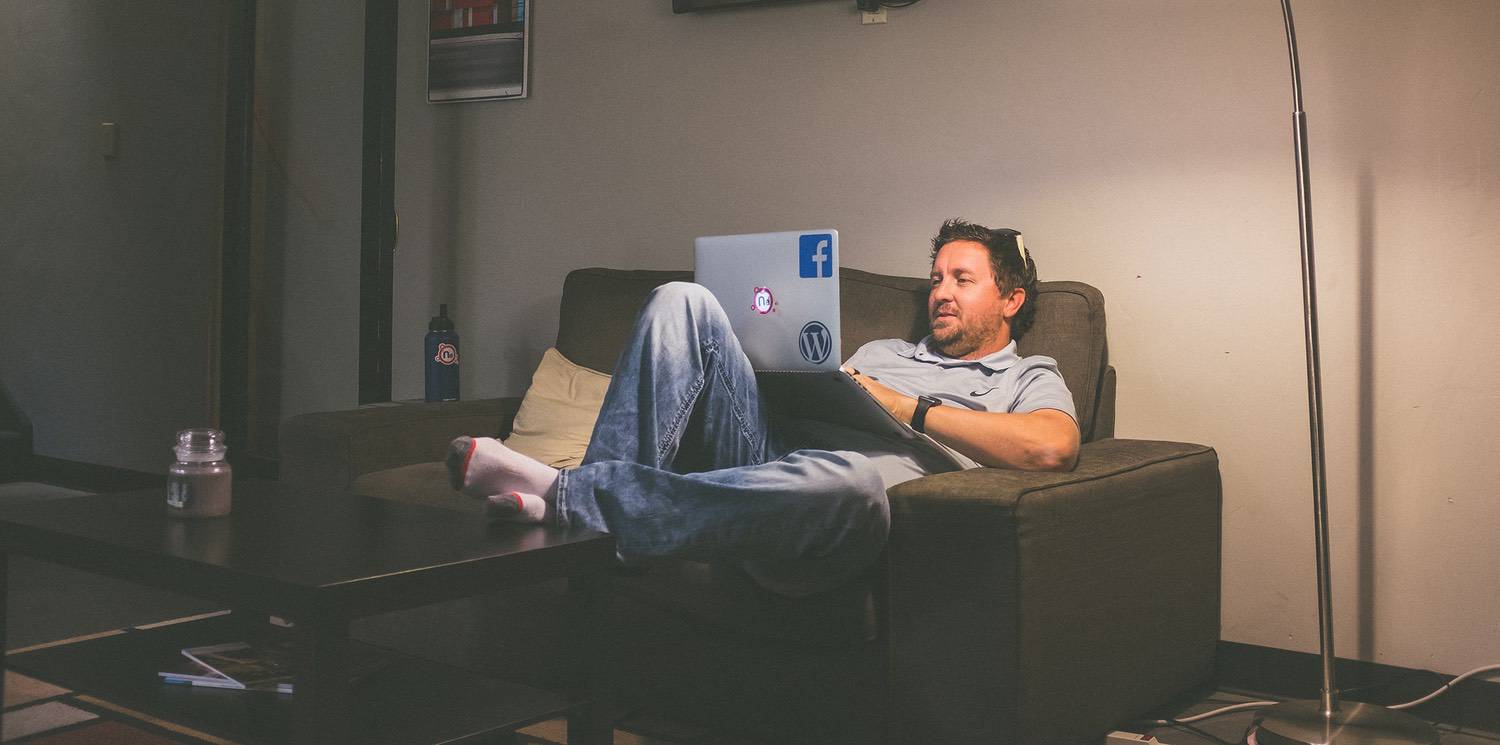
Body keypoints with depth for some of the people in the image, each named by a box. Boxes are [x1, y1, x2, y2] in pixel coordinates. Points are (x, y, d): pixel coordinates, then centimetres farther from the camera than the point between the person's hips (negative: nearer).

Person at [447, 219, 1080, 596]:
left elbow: (1052, 446, -6)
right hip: (765, 451, 6)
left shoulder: (1028, 379, 19)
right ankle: (612, 495, -25)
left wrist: (903, 407, -5)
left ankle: (567, 496, -41)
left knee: (853, 479, -44)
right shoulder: (880, 351, 37)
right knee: (683, 301, -8)